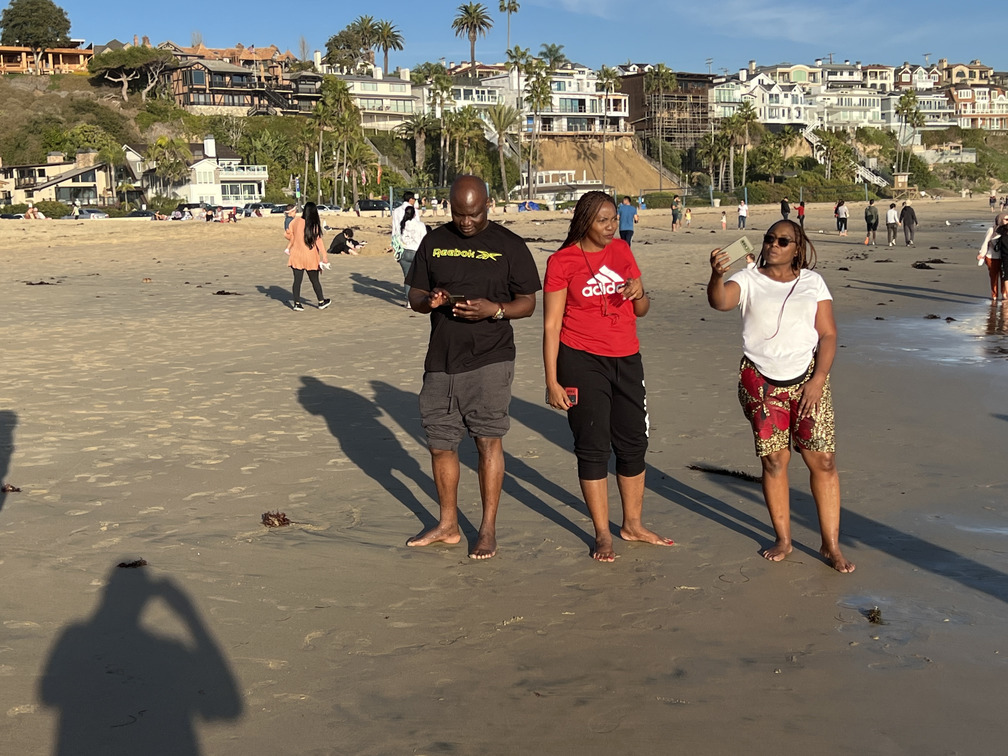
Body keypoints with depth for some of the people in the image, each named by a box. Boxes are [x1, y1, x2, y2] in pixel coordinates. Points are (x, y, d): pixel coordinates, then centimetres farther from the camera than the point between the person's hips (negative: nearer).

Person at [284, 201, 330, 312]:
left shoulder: (295, 222, -4)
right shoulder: (315, 225, -10)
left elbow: (287, 234, 2)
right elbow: (318, 240, -15)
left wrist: (289, 246, 22)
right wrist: (324, 256, -14)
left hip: (296, 256, 2)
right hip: (310, 257, -2)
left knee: (297, 280, 4)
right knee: (315, 280, 11)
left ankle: (297, 303, 2)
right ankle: (321, 302, 22)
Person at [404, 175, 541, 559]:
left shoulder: (509, 245, -1)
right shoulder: (433, 242, 9)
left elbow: (528, 303, 0)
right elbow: (414, 296, 13)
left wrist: (495, 310, -19)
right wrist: (429, 300, -10)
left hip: (489, 359, -4)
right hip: (440, 360, 4)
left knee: (488, 440, -3)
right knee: (439, 443, 9)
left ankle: (488, 529, 10)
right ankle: (448, 525, 26)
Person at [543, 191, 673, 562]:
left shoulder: (622, 250, 8)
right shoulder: (562, 261, -6)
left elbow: (641, 310, 15)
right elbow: (551, 324, -7)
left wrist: (639, 293, -10)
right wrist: (552, 381, -12)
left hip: (626, 360, 5)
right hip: (582, 361, -5)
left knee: (633, 441, 11)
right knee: (593, 446, 2)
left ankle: (633, 524, 27)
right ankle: (602, 534, 13)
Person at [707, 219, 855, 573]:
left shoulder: (812, 282, 7)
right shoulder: (749, 280, 3)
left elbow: (828, 334, 4)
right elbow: (720, 302, -18)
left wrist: (819, 379, -7)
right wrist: (717, 275, -39)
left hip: (806, 378, 1)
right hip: (761, 381, 0)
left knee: (823, 460, -4)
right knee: (774, 459, 3)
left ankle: (831, 544, 6)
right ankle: (783, 539, 18)